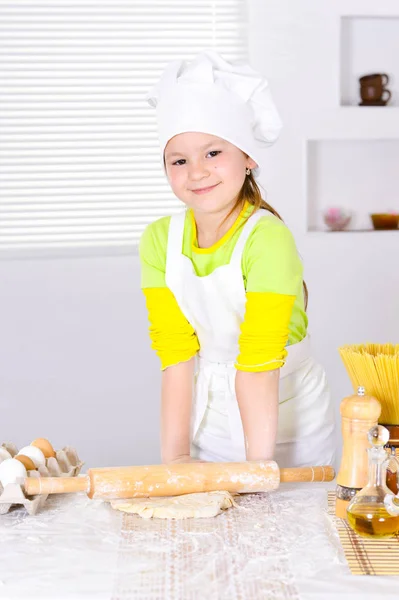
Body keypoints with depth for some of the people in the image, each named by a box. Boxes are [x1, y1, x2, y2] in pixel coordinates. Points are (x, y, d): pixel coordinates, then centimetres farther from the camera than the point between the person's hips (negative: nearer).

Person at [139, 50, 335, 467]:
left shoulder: (268, 238, -24)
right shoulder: (159, 240, -8)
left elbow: (259, 361, -27)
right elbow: (176, 356, -11)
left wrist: (258, 464, -27)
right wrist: (175, 456, -16)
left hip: (286, 429, -3)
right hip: (209, 428, 4)